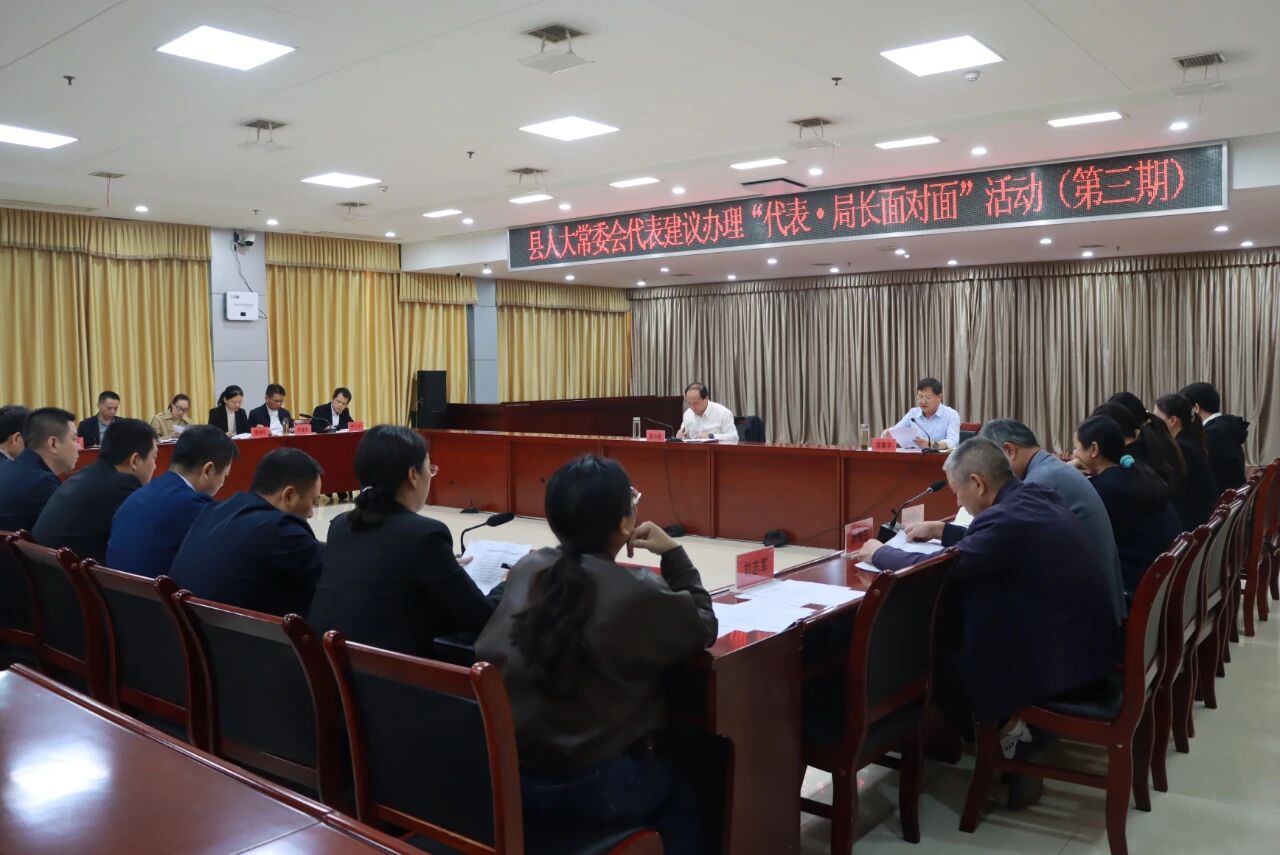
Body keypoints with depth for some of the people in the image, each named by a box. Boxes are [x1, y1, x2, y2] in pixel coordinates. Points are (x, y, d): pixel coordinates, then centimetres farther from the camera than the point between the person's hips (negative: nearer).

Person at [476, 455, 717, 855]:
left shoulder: (526, 568, -3)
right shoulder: (637, 592, -19)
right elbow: (704, 627, 0)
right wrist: (673, 554, 2)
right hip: (584, 787, -5)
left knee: (659, 767, 32)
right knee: (680, 790, 27)